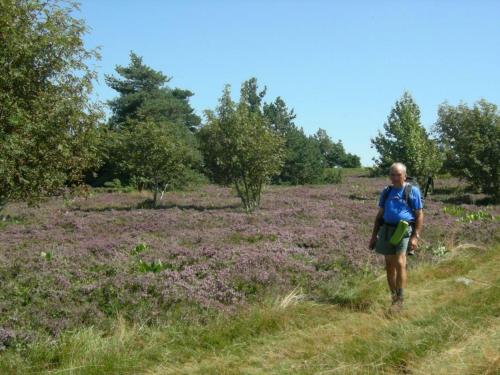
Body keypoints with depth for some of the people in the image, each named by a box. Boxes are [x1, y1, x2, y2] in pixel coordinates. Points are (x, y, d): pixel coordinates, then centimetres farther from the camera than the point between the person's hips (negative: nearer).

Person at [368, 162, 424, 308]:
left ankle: (400, 299, -11)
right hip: (386, 230, 5)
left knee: (400, 263, -17)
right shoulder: (386, 191, 14)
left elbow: (419, 215, -1)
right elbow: (380, 214, 19)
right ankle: (393, 297, 17)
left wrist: (416, 236, -11)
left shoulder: (412, 191, 0)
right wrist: (374, 235, 14)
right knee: (389, 265, 7)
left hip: (404, 230, -5)